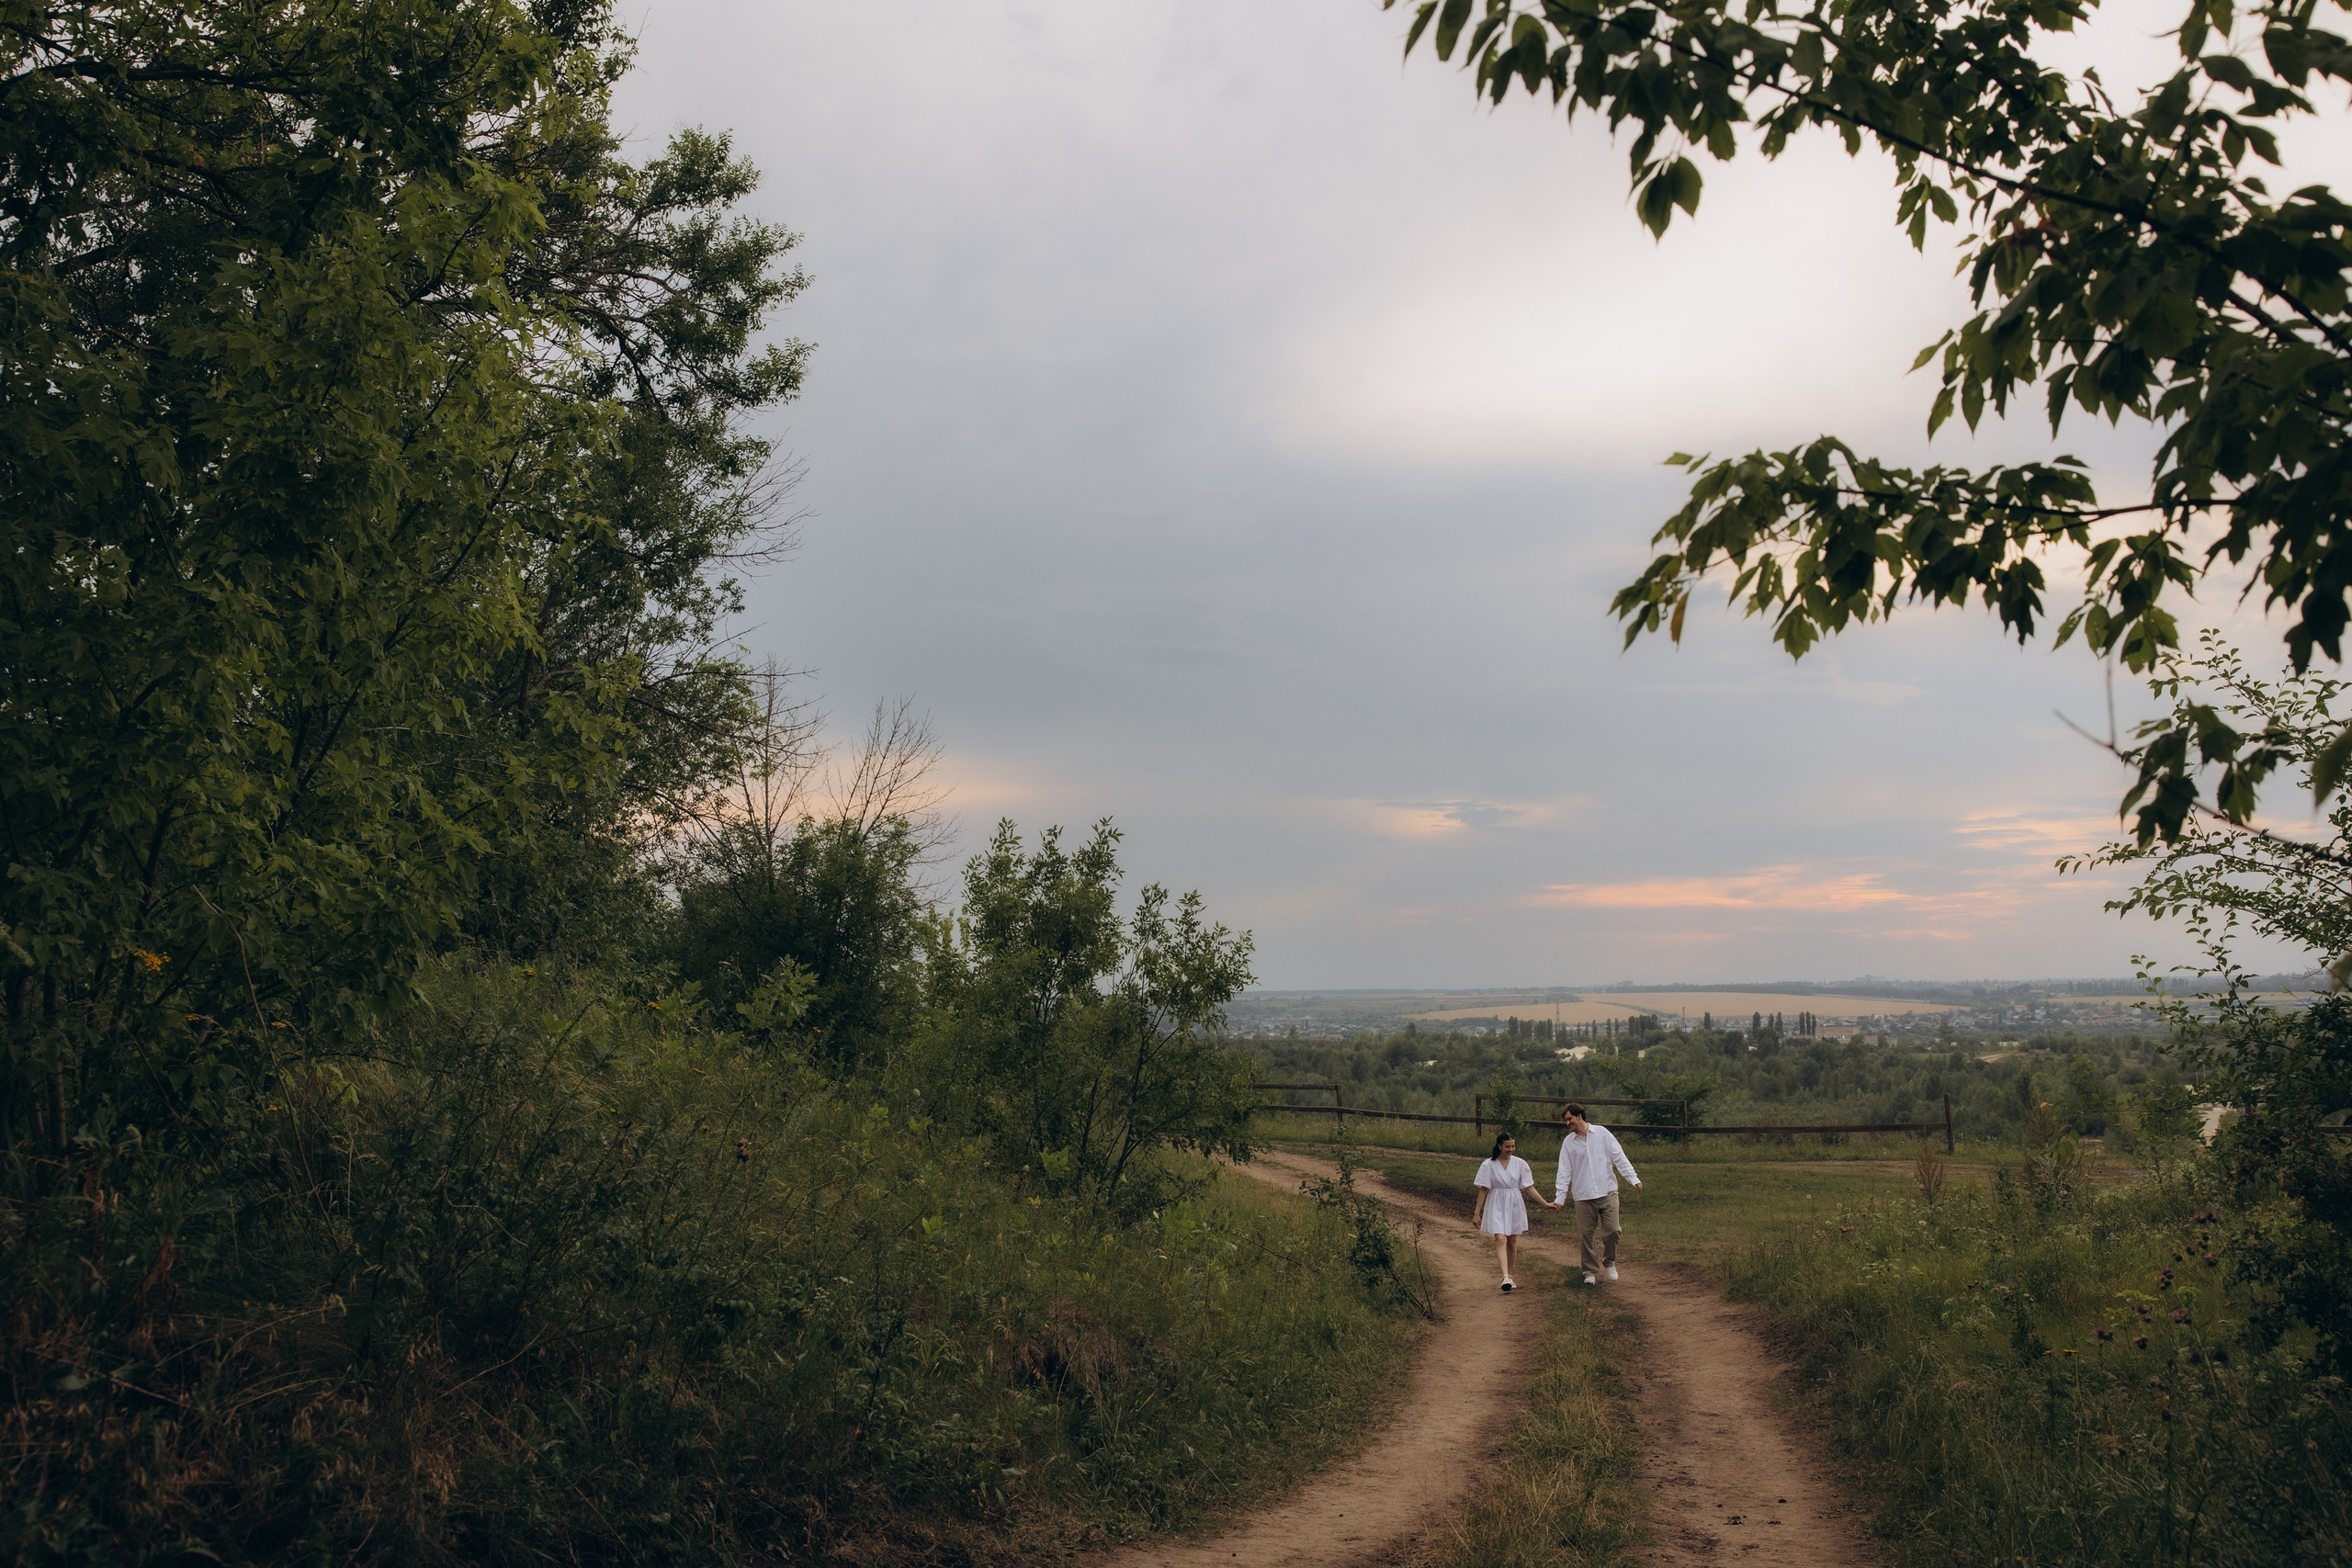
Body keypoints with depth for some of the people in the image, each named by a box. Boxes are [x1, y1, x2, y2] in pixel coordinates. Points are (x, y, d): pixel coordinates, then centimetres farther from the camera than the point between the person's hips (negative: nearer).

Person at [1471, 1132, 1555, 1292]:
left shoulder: (1520, 1164, 1)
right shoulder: (1489, 1165, -4)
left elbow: (1529, 1187, 5)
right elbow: (1483, 1190, -1)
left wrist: (1546, 1203, -1)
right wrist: (1477, 1213, -1)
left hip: (1514, 1206, 3)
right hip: (1496, 1206, -3)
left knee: (1512, 1242, 9)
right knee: (1501, 1239, -17)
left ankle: (1510, 1276, 24)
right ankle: (1505, 1277, -28)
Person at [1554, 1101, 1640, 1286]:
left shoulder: (1602, 1133, 4)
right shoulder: (1568, 1142, 7)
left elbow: (1619, 1157, 3)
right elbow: (1564, 1171, 6)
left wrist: (1633, 1178, -6)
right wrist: (1560, 1198, -1)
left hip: (1607, 1191, -1)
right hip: (1583, 1196, 1)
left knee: (1612, 1231, -7)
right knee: (1585, 1236, 0)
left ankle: (1609, 1263, 18)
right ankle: (1590, 1271, 15)